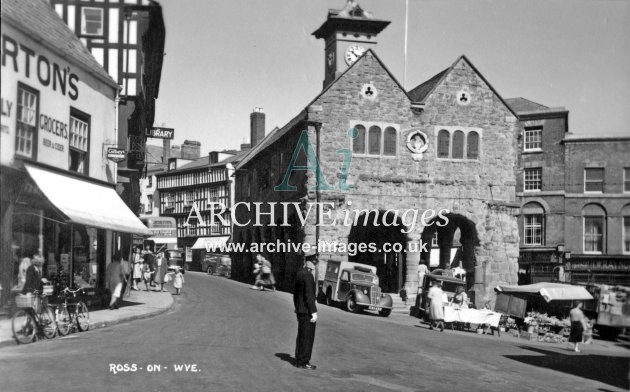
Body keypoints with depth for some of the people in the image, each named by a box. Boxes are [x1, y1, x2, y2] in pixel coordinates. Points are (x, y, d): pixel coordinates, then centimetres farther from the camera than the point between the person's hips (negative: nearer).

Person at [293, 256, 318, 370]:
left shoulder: (299, 274, 11)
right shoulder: (308, 275, -18)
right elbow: (309, 295, -22)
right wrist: (314, 312, -20)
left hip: (300, 310, 9)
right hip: (307, 310, -9)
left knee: (301, 336, 16)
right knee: (307, 337, -3)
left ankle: (299, 361, 23)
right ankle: (304, 362, 0)